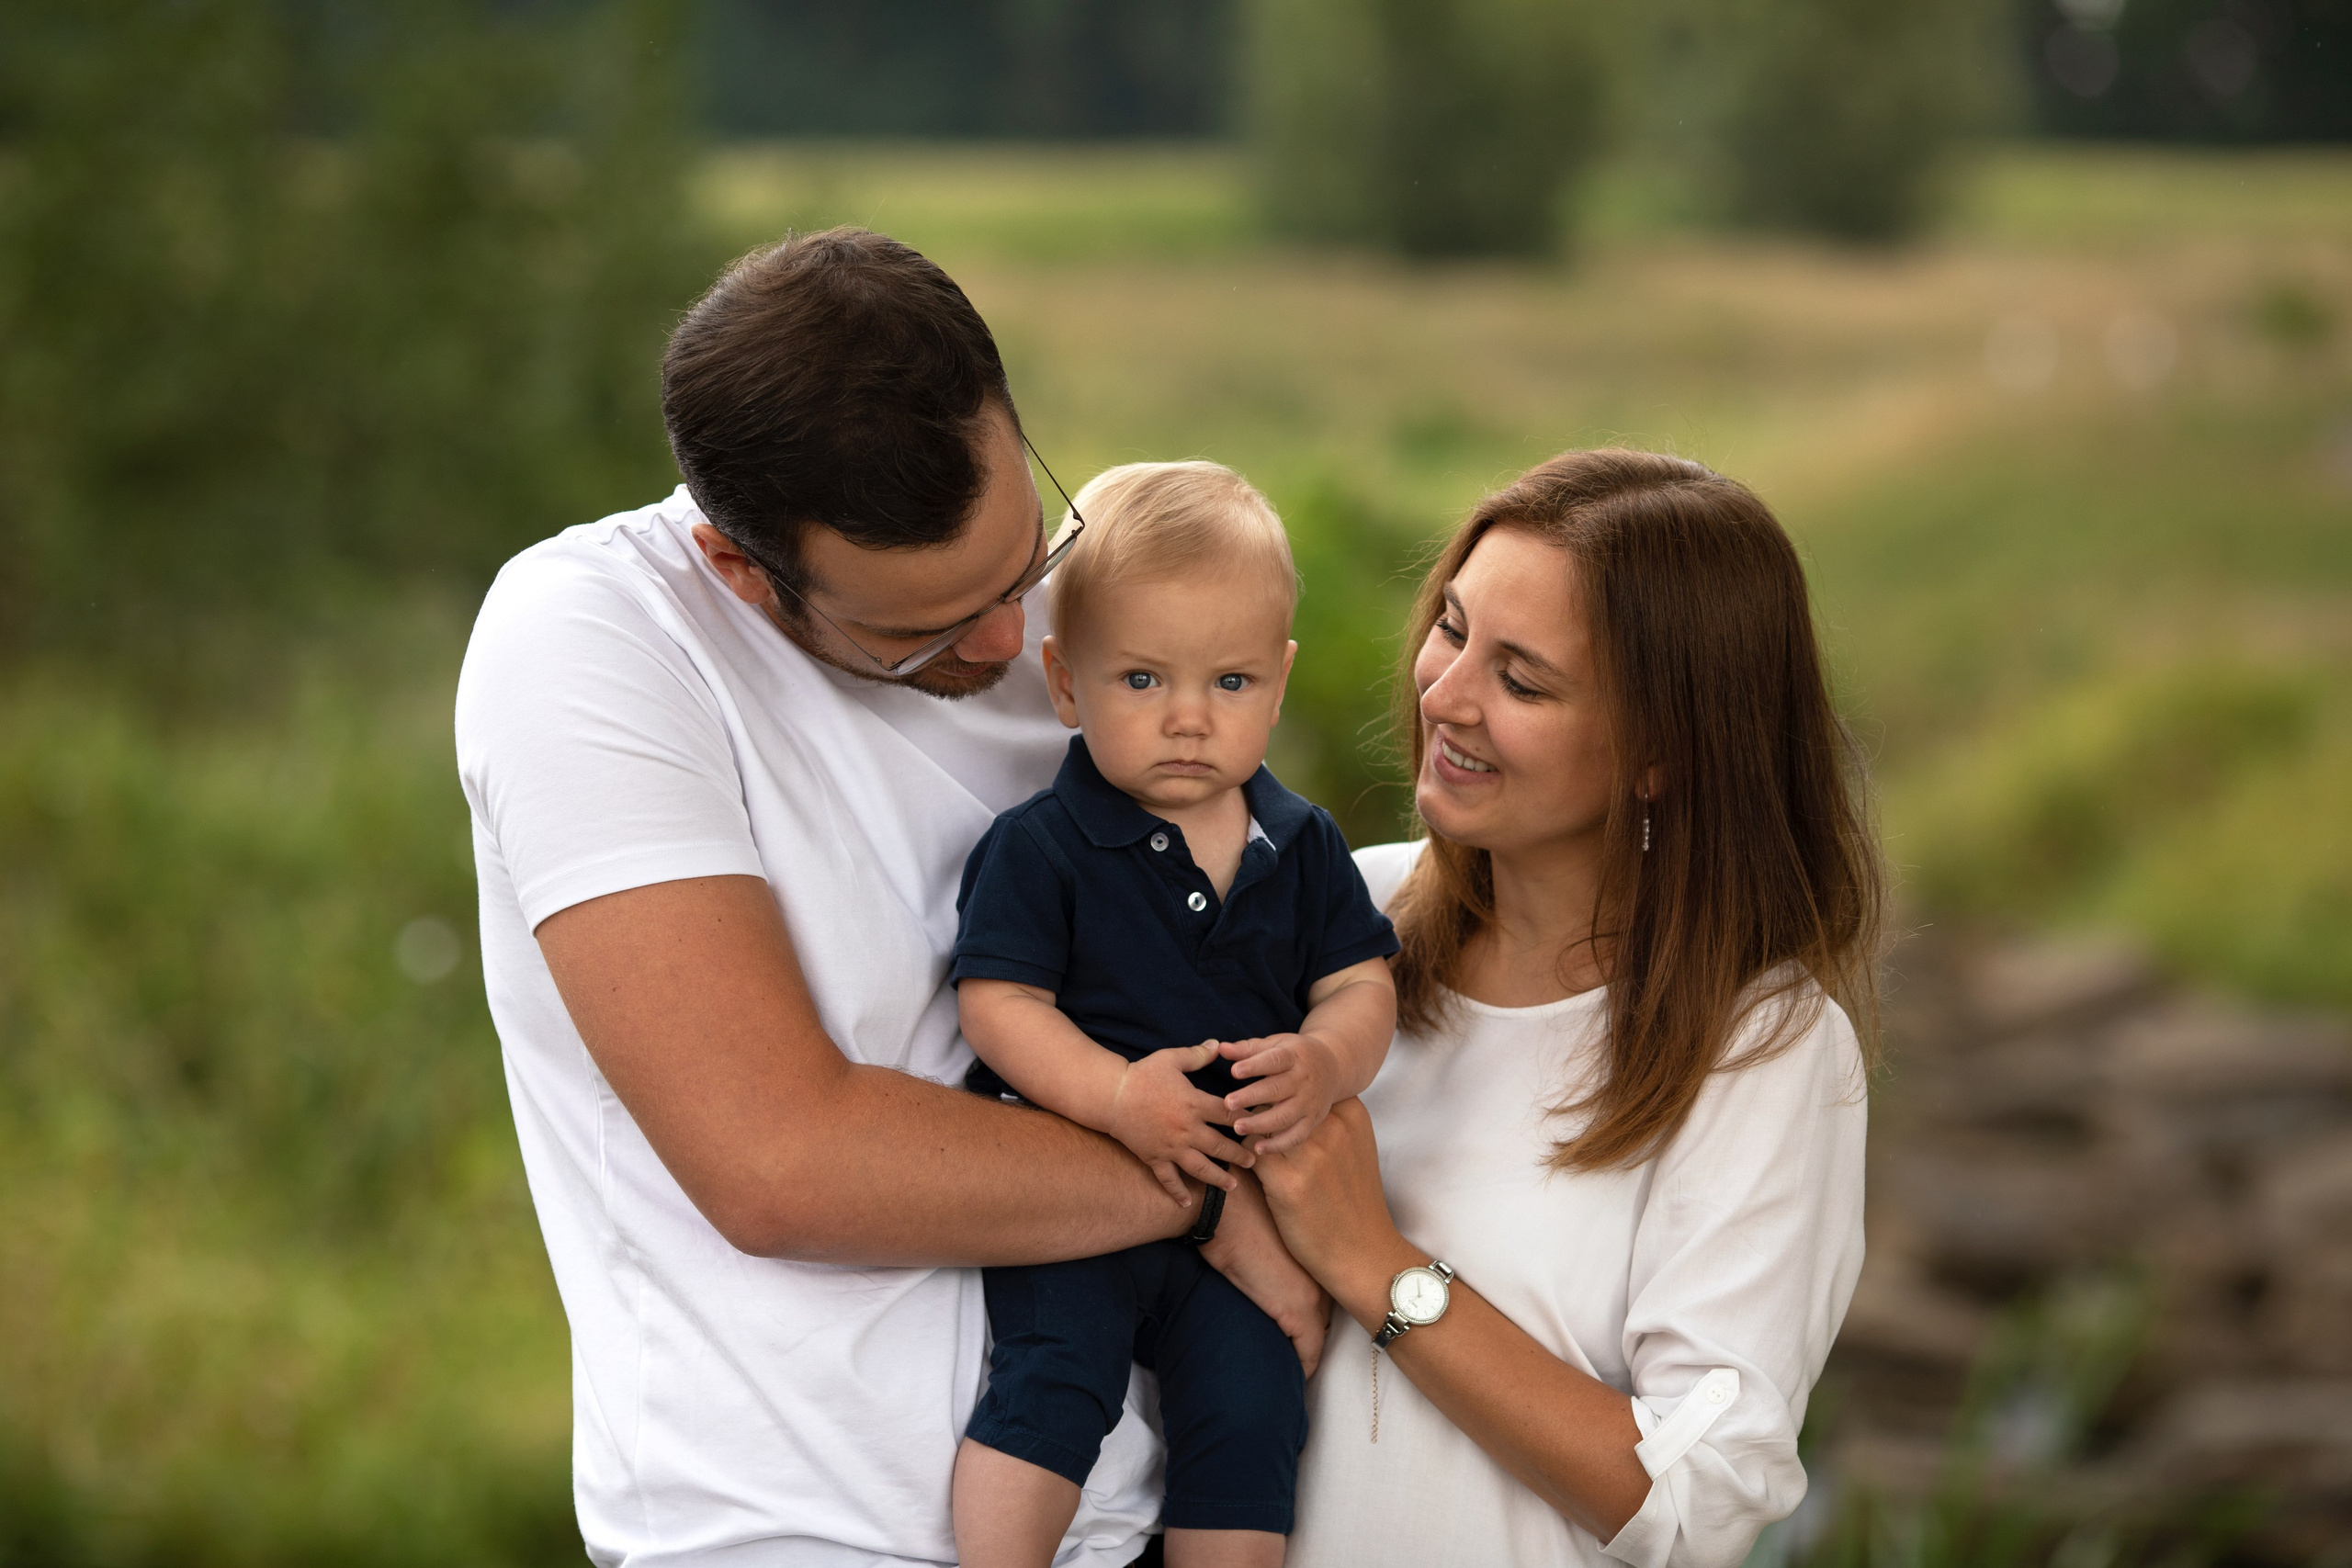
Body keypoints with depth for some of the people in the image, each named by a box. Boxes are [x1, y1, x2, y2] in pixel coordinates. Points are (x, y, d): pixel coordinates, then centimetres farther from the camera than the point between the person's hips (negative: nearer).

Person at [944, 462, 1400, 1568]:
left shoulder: (1302, 848, 7)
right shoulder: (1039, 849, -7)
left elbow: (1361, 988, 7)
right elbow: (998, 1002, -12)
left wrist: (1324, 1061, -17)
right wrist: (1117, 1094, -26)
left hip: (1238, 1190, 4)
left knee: (1248, 1404, -6)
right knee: (1057, 1368, -23)